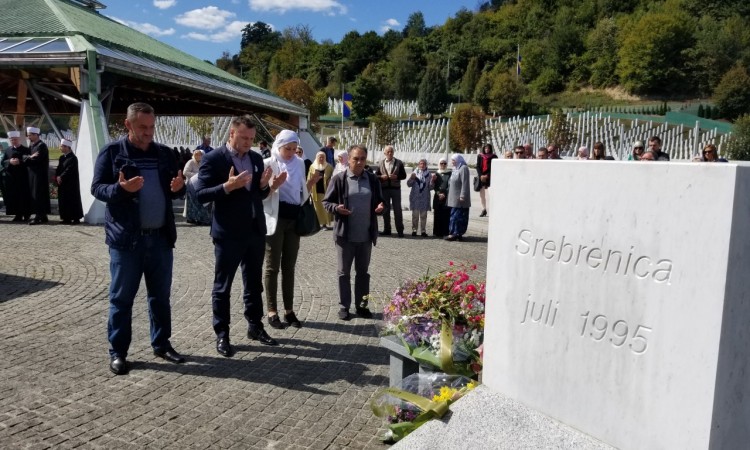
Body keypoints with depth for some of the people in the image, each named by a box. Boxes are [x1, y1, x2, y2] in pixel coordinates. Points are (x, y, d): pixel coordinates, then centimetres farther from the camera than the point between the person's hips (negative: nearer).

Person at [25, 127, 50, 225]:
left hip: (39, 175, -9)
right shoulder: (32, 146, 15)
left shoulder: (41, 146, -13)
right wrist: (30, 157, -10)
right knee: (34, 194, 10)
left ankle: (39, 216, -5)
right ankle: (43, 216, 14)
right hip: (33, 174, 9)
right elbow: (26, 155, 10)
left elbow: (37, 159, -19)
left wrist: (27, 158, -4)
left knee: (38, 195, -7)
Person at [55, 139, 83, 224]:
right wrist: (57, 177, -4)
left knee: (72, 200, -4)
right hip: (62, 183, 8)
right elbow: (58, 169, 12)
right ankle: (66, 218, 15)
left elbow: (69, 170, -18)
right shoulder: (62, 157, 13)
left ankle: (76, 218, 2)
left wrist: (60, 177, -13)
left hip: (71, 184, -8)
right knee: (63, 200, 9)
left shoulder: (73, 158, -13)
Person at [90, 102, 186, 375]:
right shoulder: (112, 152, -1)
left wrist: (179, 187, -7)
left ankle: (162, 344, 26)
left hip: (160, 237, 4)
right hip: (126, 238, -4)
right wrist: (121, 188, -24)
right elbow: (97, 188, -4)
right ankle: (117, 352, 16)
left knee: (160, 296, 12)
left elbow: (176, 188, 17)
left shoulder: (164, 153, 11)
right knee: (121, 297, 4)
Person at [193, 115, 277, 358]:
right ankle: (222, 335, 17)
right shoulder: (213, 159, -9)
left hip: (255, 230, 6)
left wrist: (264, 184, -7)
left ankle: (255, 326, 29)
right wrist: (227, 186, -26)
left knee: (254, 284, 16)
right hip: (228, 233, -6)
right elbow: (200, 194, -13)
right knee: (222, 286, 6)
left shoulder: (256, 158, 9)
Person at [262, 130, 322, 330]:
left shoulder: (299, 163, 9)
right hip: (275, 220, -5)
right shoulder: (268, 164, -6)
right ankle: (272, 311, 8)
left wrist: (310, 183, -3)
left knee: (289, 267, 9)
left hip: (294, 219, 5)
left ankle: (289, 310, 15)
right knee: (272, 267, 1)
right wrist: (273, 186, -25)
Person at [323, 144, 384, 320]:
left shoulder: (372, 179, 5)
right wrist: (336, 208, -22)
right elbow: (326, 202, -2)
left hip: (366, 235, 3)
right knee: (343, 272, 7)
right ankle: (344, 306, 18)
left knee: (363, 272, 13)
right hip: (345, 234, -3)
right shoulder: (338, 179, -5)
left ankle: (361, 305, 24)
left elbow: (379, 200, 13)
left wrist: (380, 207, -9)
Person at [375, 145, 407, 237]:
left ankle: (400, 230, 3)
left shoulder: (399, 162, 3)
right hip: (384, 189, 2)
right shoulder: (381, 163, 7)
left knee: (397, 209, -2)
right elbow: (376, 175, 9)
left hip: (395, 188, -2)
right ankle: (387, 229, 15)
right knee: (385, 209, 7)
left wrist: (396, 177, -15)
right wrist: (382, 177, -11)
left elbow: (404, 175, 2)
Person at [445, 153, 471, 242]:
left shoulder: (463, 168, -11)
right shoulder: (455, 168, 17)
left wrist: (462, 195, -21)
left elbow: (465, 183, -17)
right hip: (454, 197, 9)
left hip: (459, 199, -9)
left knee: (456, 216, -7)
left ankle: (454, 233, -5)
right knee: (454, 215, 9)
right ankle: (458, 234, 13)